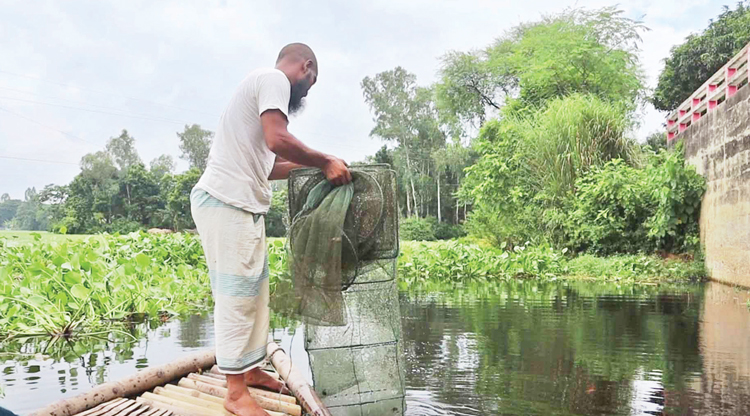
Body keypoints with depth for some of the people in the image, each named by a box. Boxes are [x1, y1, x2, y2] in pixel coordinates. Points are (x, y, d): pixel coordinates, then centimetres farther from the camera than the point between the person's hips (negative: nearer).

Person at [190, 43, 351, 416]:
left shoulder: (264, 84, 23)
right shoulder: (274, 79, -7)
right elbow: (277, 139, -24)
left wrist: (311, 165, 17)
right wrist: (324, 161, -13)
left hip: (241, 205, 10)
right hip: (226, 203, -10)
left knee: (254, 290, 14)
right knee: (236, 294, -5)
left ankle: (250, 370, 25)